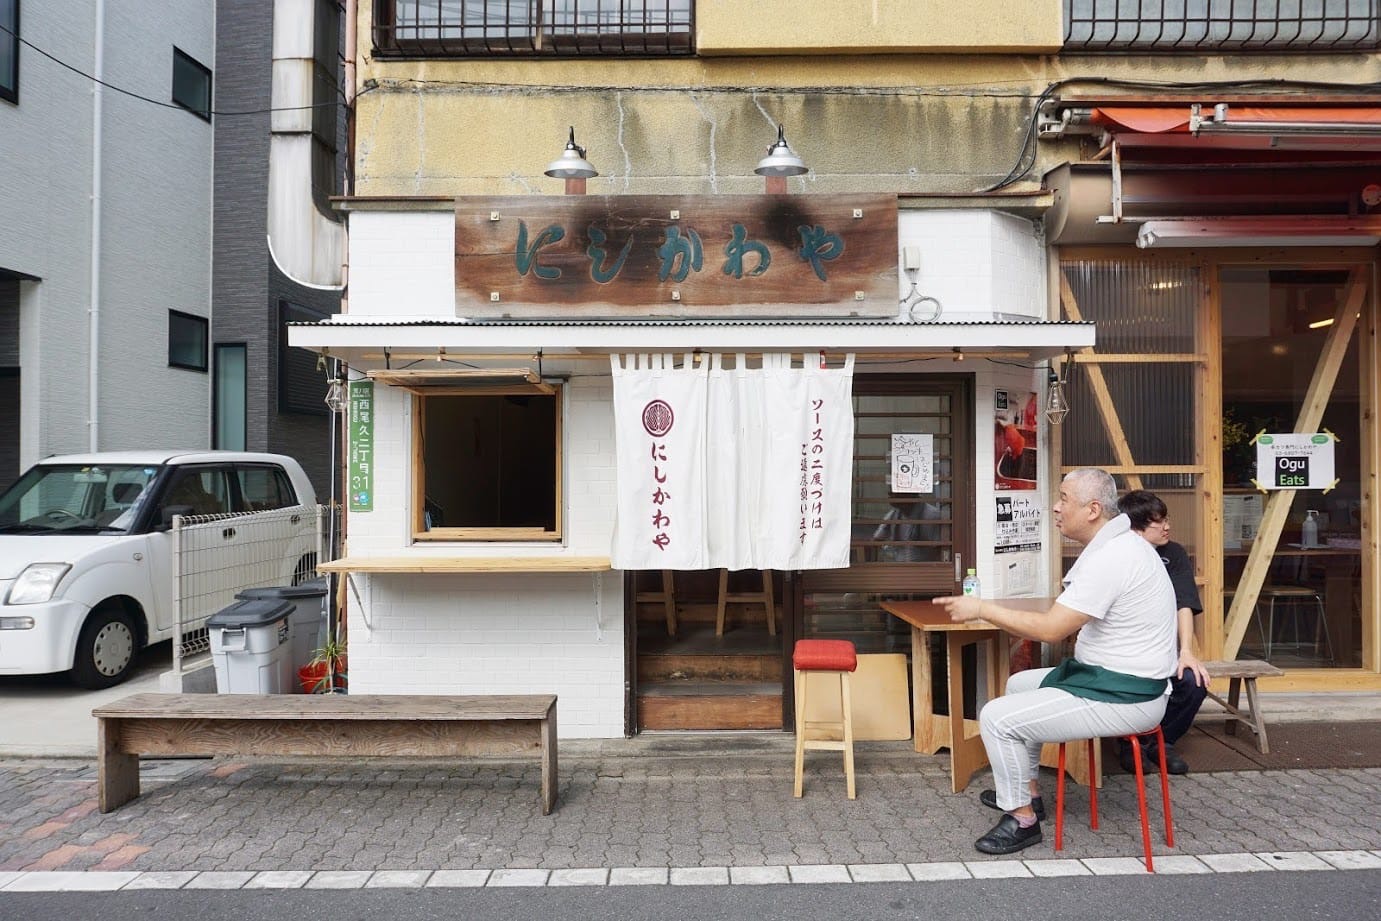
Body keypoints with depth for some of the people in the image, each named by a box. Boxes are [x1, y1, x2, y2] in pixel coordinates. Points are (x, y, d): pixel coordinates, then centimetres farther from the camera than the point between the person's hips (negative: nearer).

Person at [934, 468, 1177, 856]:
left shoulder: (1111, 559, -25)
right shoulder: (1116, 545, 8)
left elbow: (1051, 629, -26)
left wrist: (981, 609, -18)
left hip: (1123, 698, -11)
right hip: (1118, 677, 11)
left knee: (997, 718, -12)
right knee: (1020, 684, 23)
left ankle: (1022, 818, 6)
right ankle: (1026, 791, 32)